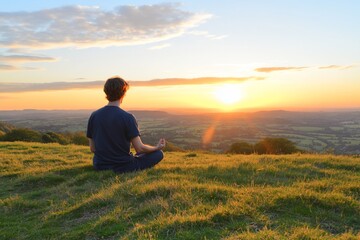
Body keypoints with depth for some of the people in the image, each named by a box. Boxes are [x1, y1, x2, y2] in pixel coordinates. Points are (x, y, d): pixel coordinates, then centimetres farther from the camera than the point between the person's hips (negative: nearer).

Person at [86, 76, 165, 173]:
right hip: (123, 167, -4)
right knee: (159, 154, 7)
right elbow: (139, 148, -17)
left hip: (100, 166, 5)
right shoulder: (127, 117, -20)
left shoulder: (94, 116, -6)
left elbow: (92, 149, 1)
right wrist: (157, 147, 2)